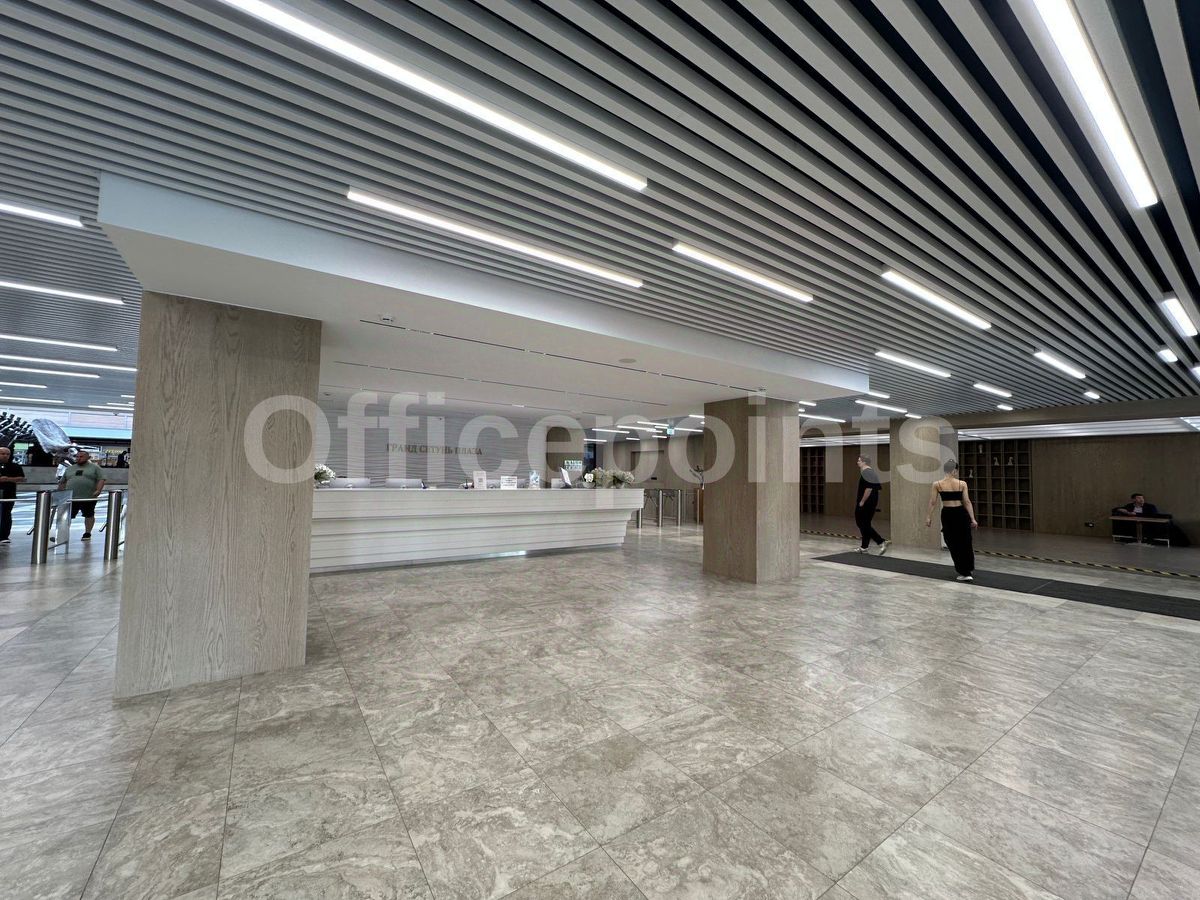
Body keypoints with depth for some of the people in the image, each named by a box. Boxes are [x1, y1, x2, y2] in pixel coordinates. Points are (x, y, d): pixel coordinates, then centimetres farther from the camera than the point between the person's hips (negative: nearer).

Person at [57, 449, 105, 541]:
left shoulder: (95, 467, 5)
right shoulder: (69, 469, 17)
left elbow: (101, 479, -3)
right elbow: (62, 482, 22)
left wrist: (98, 490, -16)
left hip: (88, 498, -4)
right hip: (71, 498, 4)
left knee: (89, 515, 3)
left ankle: (87, 533, 11)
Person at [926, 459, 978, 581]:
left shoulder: (937, 484, -4)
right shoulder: (962, 483, -3)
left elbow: (932, 502, -3)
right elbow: (967, 502, -4)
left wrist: (929, 517, 5)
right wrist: (973, 518, -1)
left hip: (947, 515, -1)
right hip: (961, 513, 1)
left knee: (953, 544, 8)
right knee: (966, 542, 19)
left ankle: (964, 573, 10)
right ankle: (970, 570, 34)